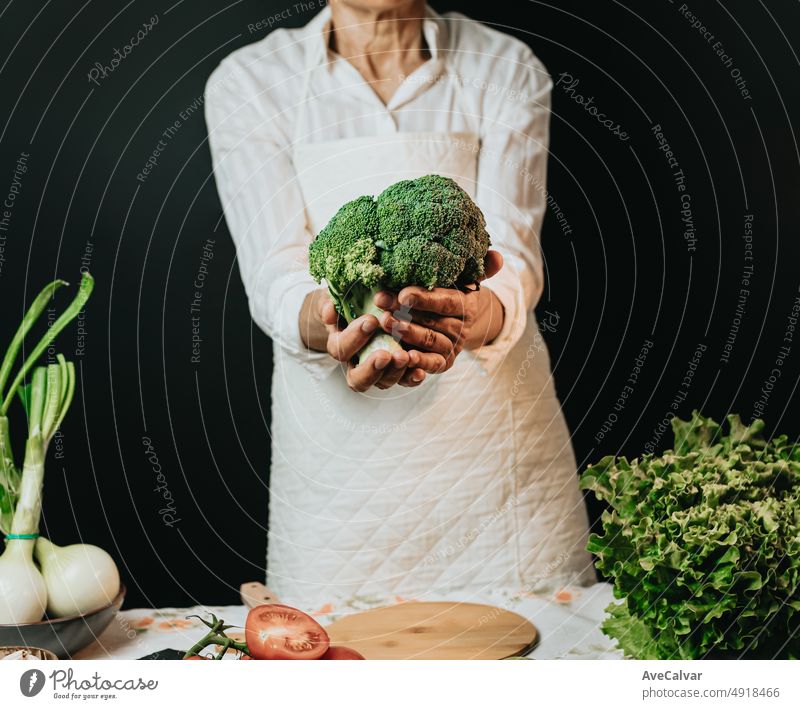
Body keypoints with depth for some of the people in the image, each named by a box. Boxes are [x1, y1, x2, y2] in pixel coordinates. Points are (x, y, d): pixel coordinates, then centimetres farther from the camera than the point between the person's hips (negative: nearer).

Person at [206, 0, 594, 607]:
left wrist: (482, 314, -36)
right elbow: (274, 272, -12)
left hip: (491, 436, 1)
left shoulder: (506, 71, 2)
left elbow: (511, 254, -12)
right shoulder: (248, 84, 0)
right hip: (340, 452, 0)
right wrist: (324, 322, -35)